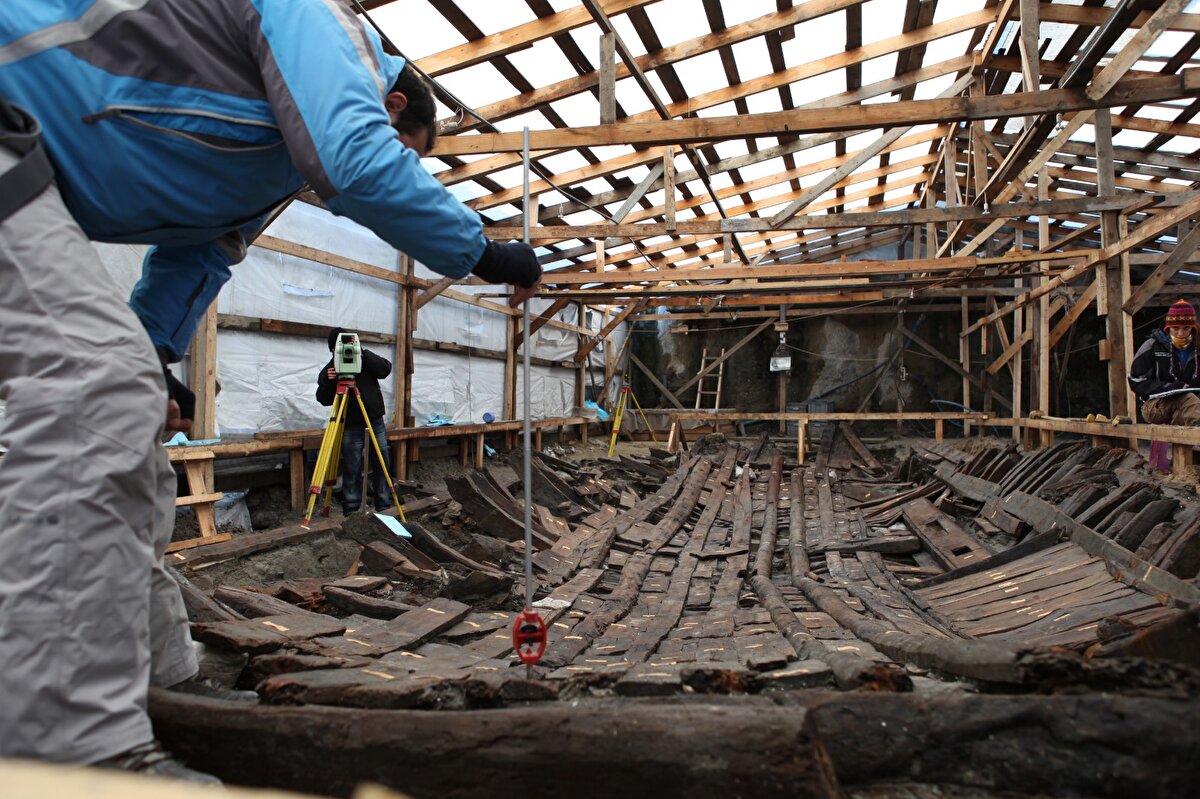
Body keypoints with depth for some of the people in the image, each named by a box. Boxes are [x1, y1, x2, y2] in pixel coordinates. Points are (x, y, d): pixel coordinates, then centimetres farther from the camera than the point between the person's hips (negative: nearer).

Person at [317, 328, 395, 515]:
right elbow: (323, 400, 0)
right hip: (351, 425, -2)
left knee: (382, 465, 6)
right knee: (352, 470, -3)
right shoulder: (329, 369, 3)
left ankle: (385, 507, 16)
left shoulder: (366, 360, 5)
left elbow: (386, 369, -12)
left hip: (375, 421, 2)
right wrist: (327, 382, -19)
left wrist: (364, 353, -20)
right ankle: (351, 512, 4)